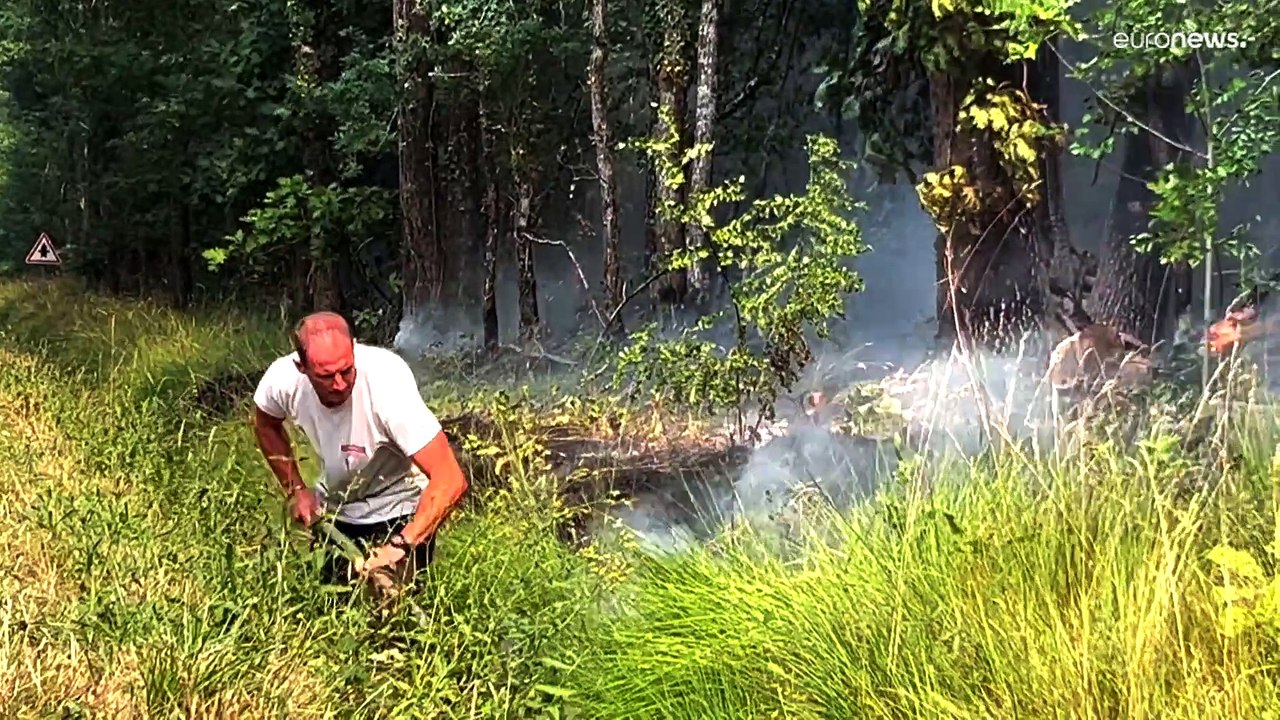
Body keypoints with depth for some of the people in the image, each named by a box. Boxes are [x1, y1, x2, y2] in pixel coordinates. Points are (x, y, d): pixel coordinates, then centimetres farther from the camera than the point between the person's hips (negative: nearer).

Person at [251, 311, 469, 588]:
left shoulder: (386, 385, -36)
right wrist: (295, 489, -4)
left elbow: (450, 481, -38)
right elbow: (266, 424, 6)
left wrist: (400, 546, -46)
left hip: (399, 513, -4)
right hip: (336, 511, 5)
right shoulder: (283, 379, -22)